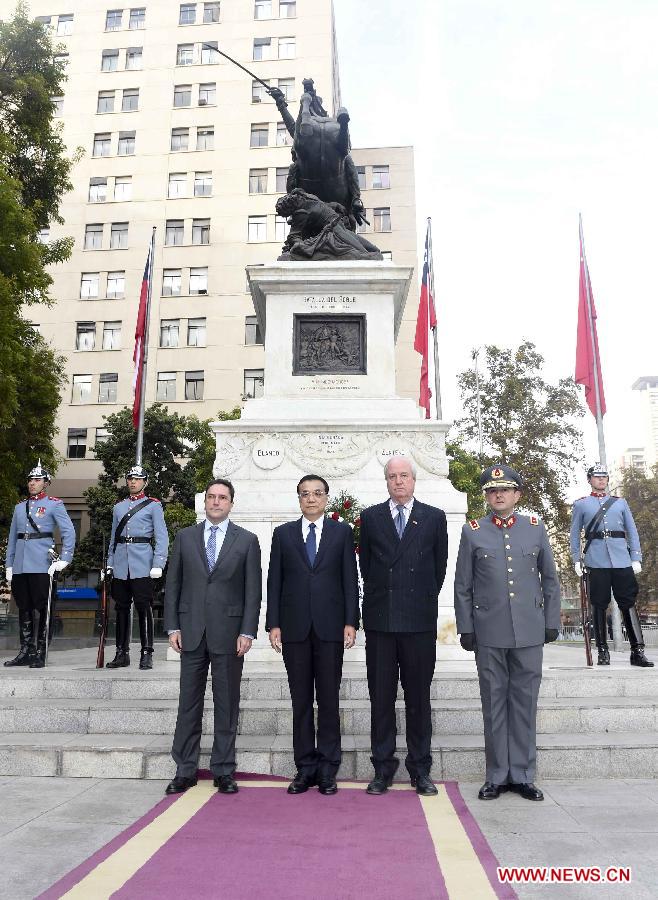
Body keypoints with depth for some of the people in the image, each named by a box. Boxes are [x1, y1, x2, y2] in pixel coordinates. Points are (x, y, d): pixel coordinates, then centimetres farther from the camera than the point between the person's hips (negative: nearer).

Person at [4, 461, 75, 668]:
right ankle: (25, 652, 17)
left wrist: (64, 559, -12)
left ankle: (39, 654, 2)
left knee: (41, 609, -3)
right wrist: (9, 565, 14)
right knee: (24, 609, 9)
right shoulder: (19, 507, 17)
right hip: (20, 566, 5)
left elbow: (69, 532, -5)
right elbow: (12, 538, 19)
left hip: (41, 565, -5)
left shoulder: (54, 504, 1)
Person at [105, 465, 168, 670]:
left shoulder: (153, 505, 3)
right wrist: (109, 564, 12)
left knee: (144, 608, -5)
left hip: (142, 566, -4)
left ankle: (146, 654, 2)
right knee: (121, 608, 8)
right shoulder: (118, 507, 17)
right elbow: (113, 538, 20)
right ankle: (122, 653, 16)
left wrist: (158, 565, -13)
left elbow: (162, 537, -3)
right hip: (120, 566, 5)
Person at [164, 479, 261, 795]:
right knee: (189, 703, 8)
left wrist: (247, 631, -7)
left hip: (228, 632, -1)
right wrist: (172, 627, 0)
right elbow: (172, 584, 7)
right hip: (191, 631, 2)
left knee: (227, 704, 7)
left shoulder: (247, 540, 2)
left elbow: (253, 590, 0)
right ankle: (185, 770, 20)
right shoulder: (185, 537, 7)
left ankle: (224, 770, 18)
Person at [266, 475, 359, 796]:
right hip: (294, 627, 1)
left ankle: (327, 769, 16)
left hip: (330, 626, -1)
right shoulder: (283, 534, 9)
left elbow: (350, 579, 3)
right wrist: (273, 624, 0)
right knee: (300, 701, 8)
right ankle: (305, 767, 18)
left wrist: (351, 622, -4)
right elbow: (274, 582, 6)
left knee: (329, 700, 5)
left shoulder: (342, 532, 6)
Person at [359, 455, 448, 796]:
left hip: (420, 619, 0)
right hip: (380, 619, 1)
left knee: (419, 698, 8)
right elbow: (365, 564, 12)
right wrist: (379, 598, 11)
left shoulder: (434, 518, 5)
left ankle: (420, 770, 19)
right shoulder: (370, 517, 7)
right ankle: (383, 769, 18)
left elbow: (439, 566, 10)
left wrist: (424, 600, 11)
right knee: (381, 697, 7)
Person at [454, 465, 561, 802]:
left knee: (525, 704, 9)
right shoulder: (472, 531, 1)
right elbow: (462, 586, 3)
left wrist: (551, 622, 6)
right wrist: (465, 629, 0)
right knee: (494, 704, 7)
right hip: (489, 635, -1)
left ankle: (522, 775, 22)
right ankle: (497, 776, 20)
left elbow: (550, 580, 10)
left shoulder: (535, 528, 5)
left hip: (529, 633, 1)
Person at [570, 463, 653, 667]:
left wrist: (636, 559, 3)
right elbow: (575, 534, 11)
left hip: (622, 561, 2)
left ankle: (637, 651, 3)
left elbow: (632, 532, 13)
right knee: (599, 606, 2)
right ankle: (602, 651, 10)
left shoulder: (620, 502, 16)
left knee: (628, 604, -1)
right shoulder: (580, 504, 11)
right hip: (596, 562, -1)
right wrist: (576, 560, 2)